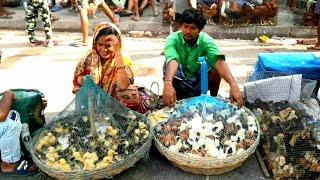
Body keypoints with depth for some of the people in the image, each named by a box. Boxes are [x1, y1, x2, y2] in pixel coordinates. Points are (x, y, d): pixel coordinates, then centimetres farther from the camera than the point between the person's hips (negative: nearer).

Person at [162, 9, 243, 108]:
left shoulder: (206, 40, -20)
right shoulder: (173, 39, -23)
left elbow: (218, 60, -37)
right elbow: (172, 60, -44)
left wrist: (233, 85, -54)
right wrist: (167, 83, -64)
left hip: (200, 81, 2)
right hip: (179, 82, -1)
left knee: (215, 67, -27)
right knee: (168, 64, -32)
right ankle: (176, 101, -10)